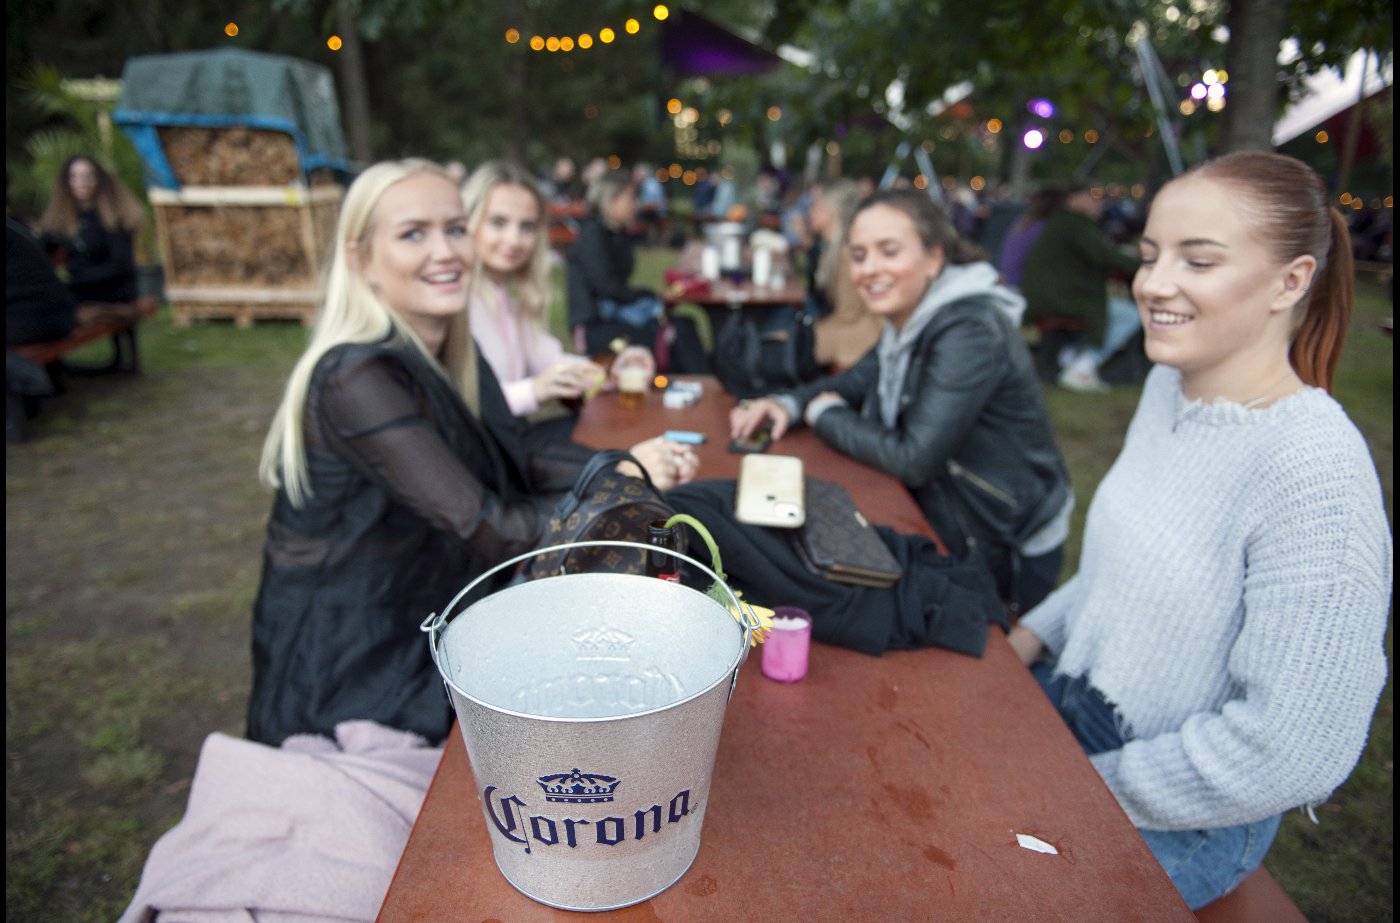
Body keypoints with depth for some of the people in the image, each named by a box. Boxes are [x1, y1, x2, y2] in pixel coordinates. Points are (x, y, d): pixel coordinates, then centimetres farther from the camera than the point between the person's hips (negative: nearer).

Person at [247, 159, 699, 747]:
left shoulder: (446, 353, 0)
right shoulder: (357, 378, -26)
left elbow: (513, 460, 5)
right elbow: (495, 533, -27)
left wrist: (626, 464, -10)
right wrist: (622, 482, -15)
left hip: (424, 631, 7)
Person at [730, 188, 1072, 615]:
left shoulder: (969, 333, -26)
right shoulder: (910, 321, 2)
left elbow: (914, 460, -28)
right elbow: (858, 380, 14)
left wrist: (825, 414, -13)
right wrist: (788, 404, -6)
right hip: (946, 527, 8)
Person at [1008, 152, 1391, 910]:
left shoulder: (1316, 472, -27)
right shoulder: (1169, 385, -1)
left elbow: (1294, 748, -27)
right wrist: (1033, 634, 4)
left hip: (1172, 825, -7)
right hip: (1065, 706, 7)